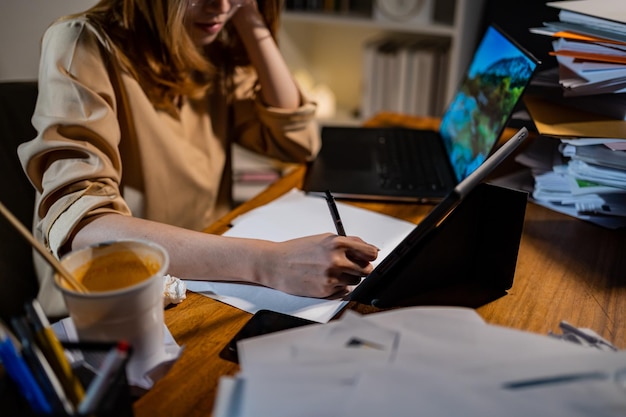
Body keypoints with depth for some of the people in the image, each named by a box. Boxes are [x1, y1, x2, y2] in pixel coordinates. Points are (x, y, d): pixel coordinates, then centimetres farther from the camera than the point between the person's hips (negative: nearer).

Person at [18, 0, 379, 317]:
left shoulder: (216, 48, 2)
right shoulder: (82, 45, -16)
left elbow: (299, 142, -2)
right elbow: (78, 225, -29)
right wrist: (266, 262, -40)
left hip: (207, 282, 6)